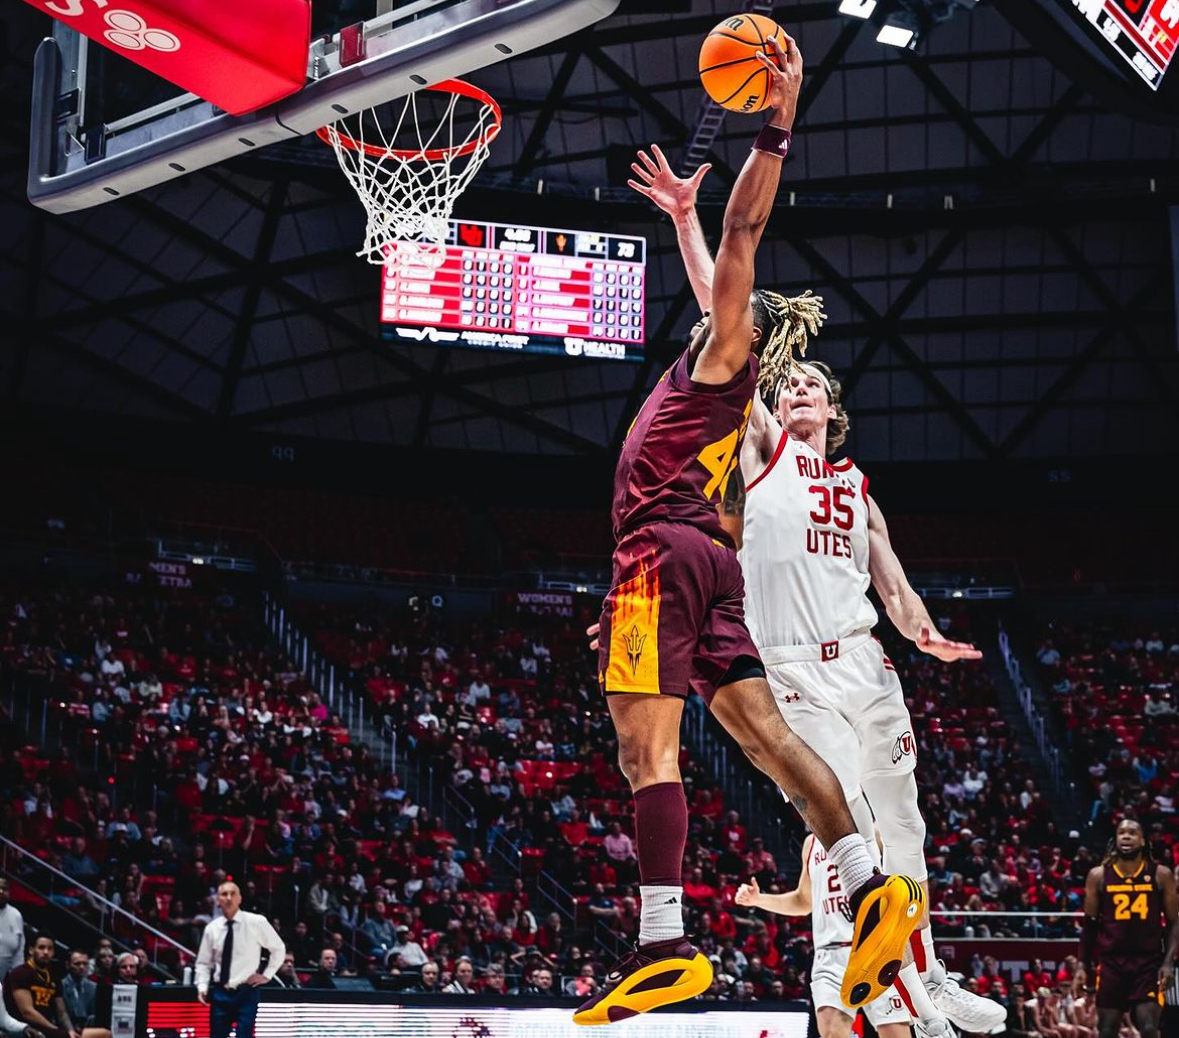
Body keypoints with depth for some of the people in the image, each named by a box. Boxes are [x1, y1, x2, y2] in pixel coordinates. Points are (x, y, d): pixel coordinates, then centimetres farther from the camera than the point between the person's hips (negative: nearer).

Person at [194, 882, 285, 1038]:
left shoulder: (257, 922, -5)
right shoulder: (212, 928, 3)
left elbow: (278, 949, 8)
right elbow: (203, 962, 13)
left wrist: (266, 975, 2)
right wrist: (202, 987, -2)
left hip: (246, 992, -3)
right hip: (220, 993, 3)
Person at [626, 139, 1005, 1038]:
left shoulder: (858, 488, 19)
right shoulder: (762, 450, 6)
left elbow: (892, 585, 17)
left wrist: (925, 633, -6)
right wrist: (687, 220, -8)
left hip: (867, 663, 5)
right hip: (797, 671, -5)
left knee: (901, 826, 11)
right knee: (846, 827, -14)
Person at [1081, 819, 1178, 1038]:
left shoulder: (1161, 875, 1)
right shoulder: (1098, 875, 3)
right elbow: (1090, 924, 9)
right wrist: (1084, 965, 5)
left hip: (1149, 962, -1)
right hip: (1111, 961, 1)